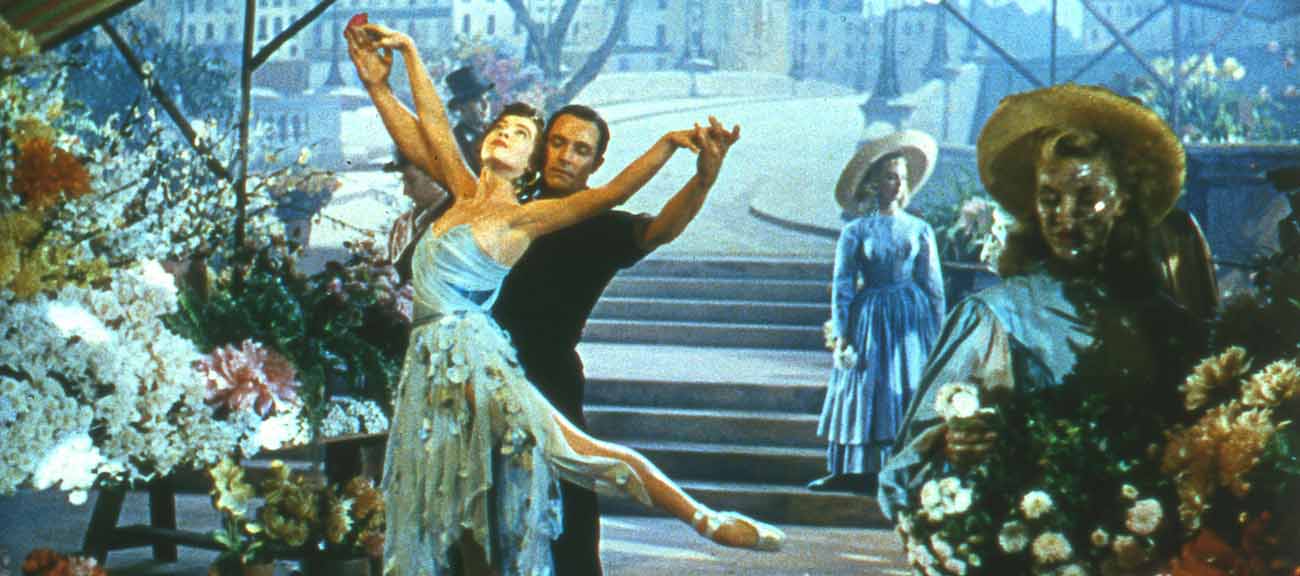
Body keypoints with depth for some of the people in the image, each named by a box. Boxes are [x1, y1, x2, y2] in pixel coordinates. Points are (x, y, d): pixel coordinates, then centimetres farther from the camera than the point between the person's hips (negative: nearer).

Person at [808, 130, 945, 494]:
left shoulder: (919, 230, 6)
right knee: (865, 392, -1)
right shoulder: (855, 232, 3)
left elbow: (933, 285, 8)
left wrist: (939, 334, 4)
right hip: (869, 318, -1)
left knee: (910, 393, -1)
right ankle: (851, 472, 3)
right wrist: (840, 335, -6)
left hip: (912, 317, 1)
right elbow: (843, 286, 2)